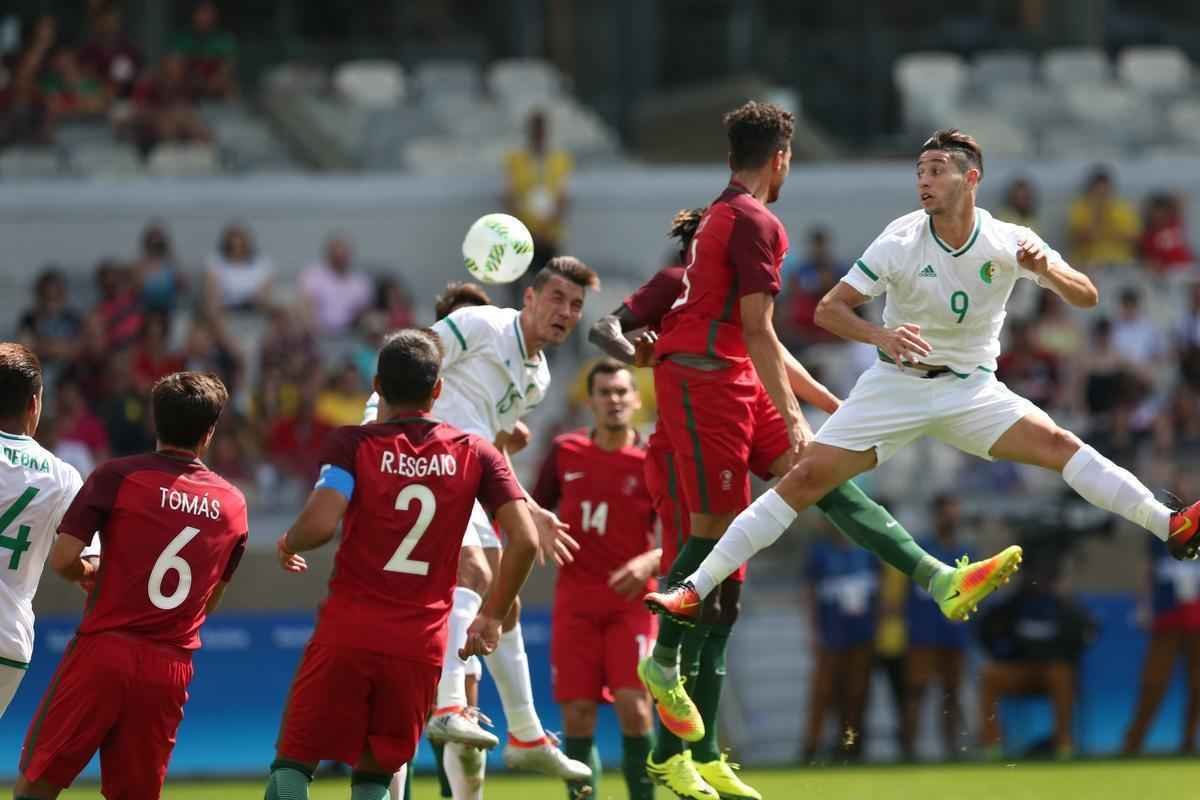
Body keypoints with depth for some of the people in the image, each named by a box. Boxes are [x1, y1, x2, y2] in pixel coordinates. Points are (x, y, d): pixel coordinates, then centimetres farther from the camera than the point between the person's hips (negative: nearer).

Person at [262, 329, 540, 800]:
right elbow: (524, 541, -1)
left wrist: (288, 545, 6)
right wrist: (492, 617, 11)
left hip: (347, 635, -2)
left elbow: (320, 525, -17)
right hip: (421, 646, 2)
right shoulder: (476, 454, 6)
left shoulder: (352, 444, -2)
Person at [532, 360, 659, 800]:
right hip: (575, 602, 2)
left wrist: (649, 562, -20)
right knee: (577, 716, -3)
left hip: (630, 599, -2)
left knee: (634, 709, -14)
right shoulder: (566, 452, 7)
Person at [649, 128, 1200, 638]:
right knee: (805, 477, -13)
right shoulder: (901, 241, -13)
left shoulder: (1008, 242, -9)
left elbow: (1086, 297, -6)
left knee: (1056, 442, -23)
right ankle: (695, 589, -10)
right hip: (896, 384, -1)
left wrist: (1046, 270, -28)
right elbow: (829, 309, -12)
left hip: (970, 388, 1)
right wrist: (880, 336, -33)